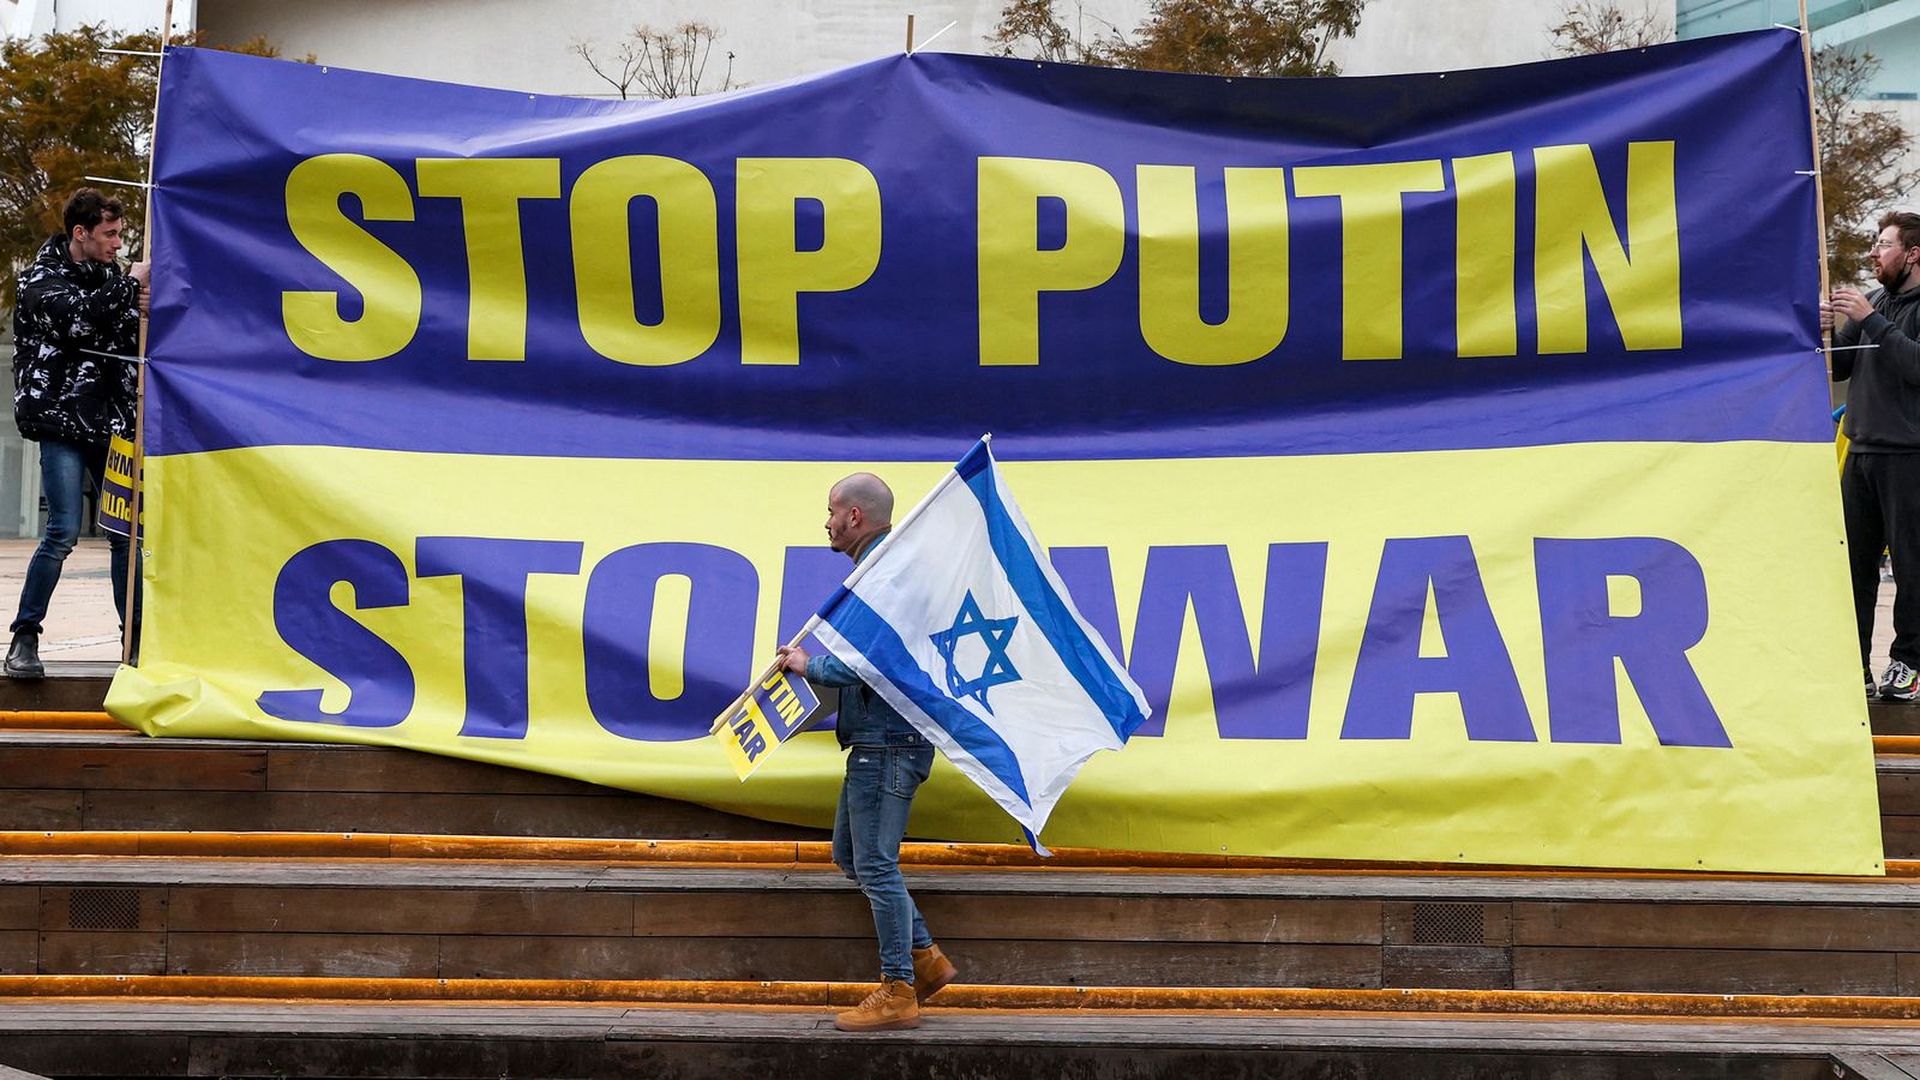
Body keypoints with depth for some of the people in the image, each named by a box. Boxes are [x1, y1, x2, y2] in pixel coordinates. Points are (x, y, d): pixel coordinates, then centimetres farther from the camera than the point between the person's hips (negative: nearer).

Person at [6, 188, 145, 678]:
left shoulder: (109, 276, 13)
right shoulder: (40, 280, -4)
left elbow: (129, 340, 16)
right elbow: (81, 318, -23)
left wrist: (142, 312, -4)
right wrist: (130, 285, -16)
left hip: (110, 421, 6)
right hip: (62, 421, -6)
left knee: (127, 531, 3)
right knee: (63, 533, -11)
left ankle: (135, 637, 10)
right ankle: (24, 638, 0)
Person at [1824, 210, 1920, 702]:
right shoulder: (1874, 302, 15)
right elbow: (1839, 366, 18)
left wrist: (1873, 323, -19)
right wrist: (1822, 333, -1)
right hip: (1861, 452, 7)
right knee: (1853, 560, 7)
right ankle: (1852, 665, 12)